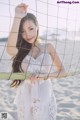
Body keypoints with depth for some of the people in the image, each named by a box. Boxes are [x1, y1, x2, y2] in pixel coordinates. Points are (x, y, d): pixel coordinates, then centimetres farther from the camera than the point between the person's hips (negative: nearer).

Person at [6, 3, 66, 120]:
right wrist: (18, 17, -28)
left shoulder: (48, 47, -2)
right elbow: (10, 49, -27)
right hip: (25, 99, 1)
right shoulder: (20, 50, -2)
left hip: (45, 98, 0)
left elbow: (63, 71, 0)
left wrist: (44, 75, -18)